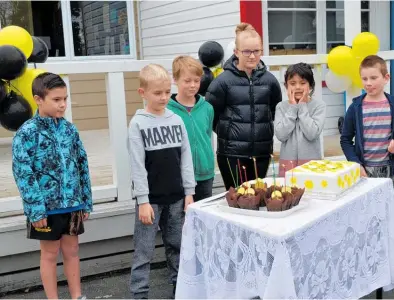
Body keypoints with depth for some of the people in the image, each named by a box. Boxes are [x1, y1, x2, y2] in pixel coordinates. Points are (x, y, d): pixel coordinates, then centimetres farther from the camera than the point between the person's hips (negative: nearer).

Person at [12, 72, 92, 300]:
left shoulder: (69, 129, 4)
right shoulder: (27, 132, -11)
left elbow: (82, 165, 8)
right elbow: (23, 173, -14)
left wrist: (86, 201, 8)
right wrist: (36, 209, -16)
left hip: (72, 204, 4)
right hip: (47, 206, -4)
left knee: (72, 251, 15)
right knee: (50, 254, 10)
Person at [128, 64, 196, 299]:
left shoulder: (177, 120, 4)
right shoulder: (138, 124, -8)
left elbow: (186, 158, 6)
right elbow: (138, 165, -10)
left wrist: (189, 192, 3)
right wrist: (143, 200, -14)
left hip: (176, 197, 4)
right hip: (151, 199, -4)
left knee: (178, 246, 15)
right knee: (144, 251, 2)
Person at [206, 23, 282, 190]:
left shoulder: (269, 80, 3)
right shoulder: (223, 81, -8)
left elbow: (277, 112, 17)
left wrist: (265, 130, 12)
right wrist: (227, 133, 4)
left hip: (262, 153, 4)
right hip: (231, 154, -3)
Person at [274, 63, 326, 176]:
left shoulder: (319, 105, -2)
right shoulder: (281, 106, 3)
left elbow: (312, 134, -14)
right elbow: (281, 135, -10)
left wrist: (302, 107, -9)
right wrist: (292, 107, -7)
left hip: (312, 161, -1)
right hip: (287, 162, 1)